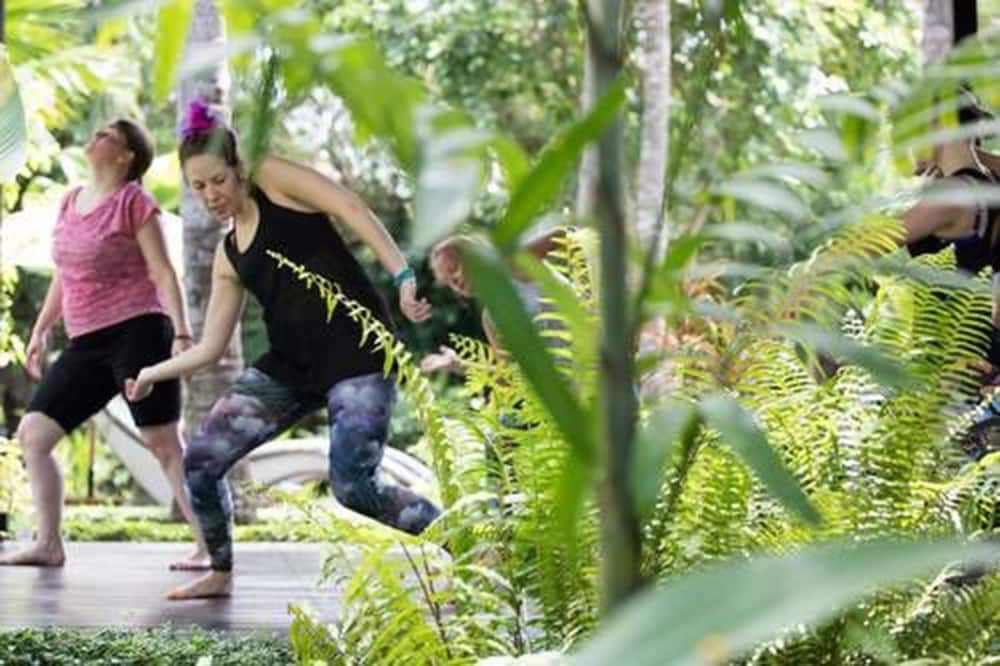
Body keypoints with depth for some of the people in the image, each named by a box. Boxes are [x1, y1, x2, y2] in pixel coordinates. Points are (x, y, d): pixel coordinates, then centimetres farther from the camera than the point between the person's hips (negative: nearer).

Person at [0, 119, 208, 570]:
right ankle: (48, 545, 7)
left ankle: (210, 546, -6)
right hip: (86, 345, 8)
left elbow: (163, 272, -9)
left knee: (163, 443, -10)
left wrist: (182, 334, -17)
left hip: (137, 334, -8)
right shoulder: (70, 201, 15)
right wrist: (40, 331, 24)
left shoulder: (133, 201, -5)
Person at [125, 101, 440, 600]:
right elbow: (211, 347, 20)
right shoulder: (228, 257, 16)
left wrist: (403, 277, -22)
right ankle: (220, 573, 21)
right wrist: (154, 373, 17)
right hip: (291, 365, 7)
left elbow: (351, 209, -11)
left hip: (357, 353, -7)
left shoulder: (274, 179, 2)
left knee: (353, 488, -19)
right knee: (200, 462, 1)